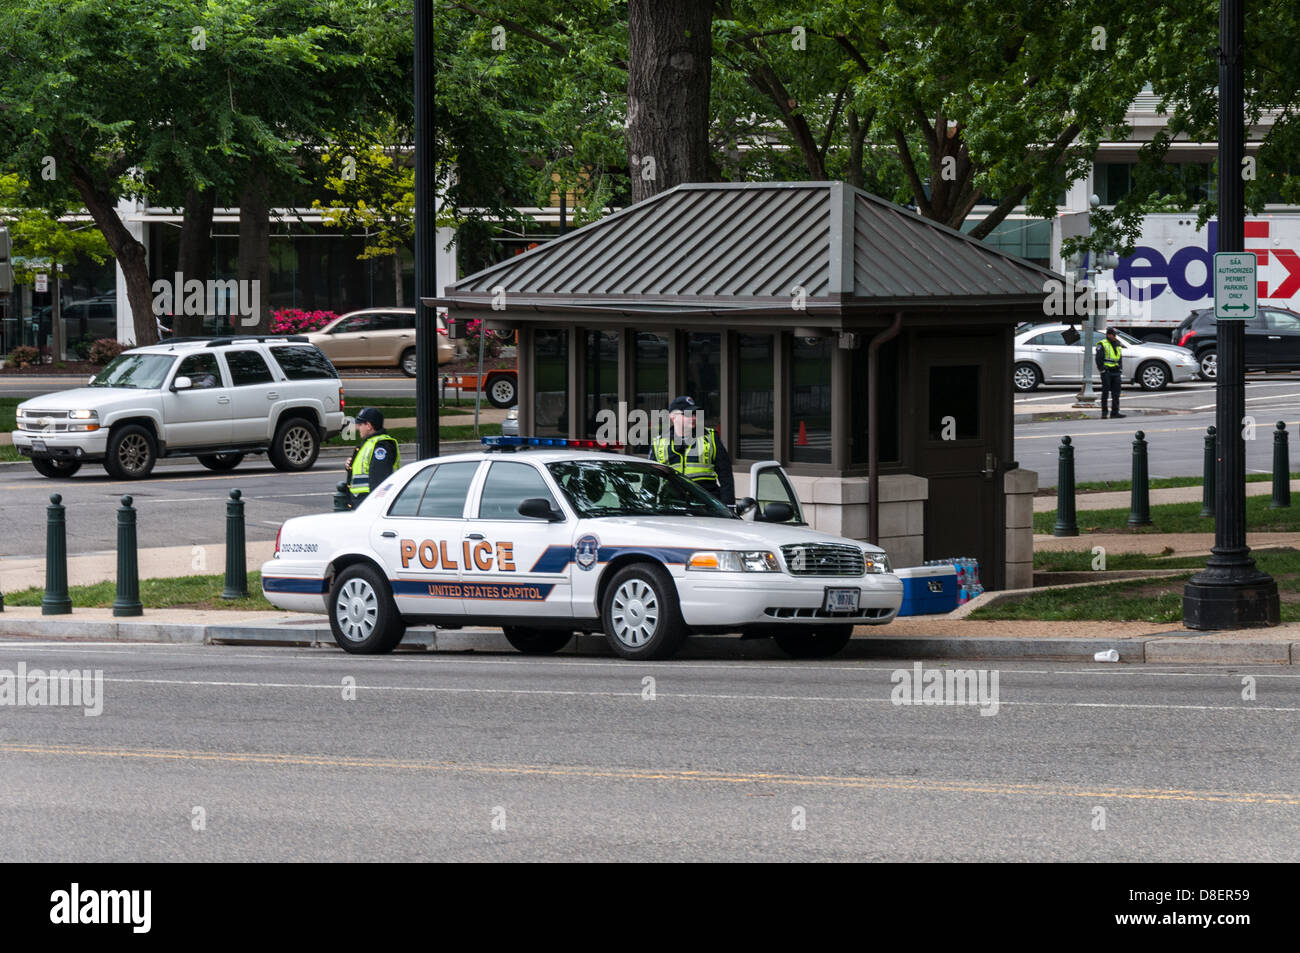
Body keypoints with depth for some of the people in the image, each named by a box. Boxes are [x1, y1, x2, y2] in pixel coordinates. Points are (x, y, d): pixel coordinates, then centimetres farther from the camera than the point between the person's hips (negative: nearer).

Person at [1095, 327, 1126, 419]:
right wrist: (1102, 370, -15)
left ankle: (1115, 412, 3)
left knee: (1116, 393, 2)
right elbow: (1099, 359, -7)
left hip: (1116, 372, 6)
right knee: (1105, 392, -2)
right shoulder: (1102, 345, -2)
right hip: (1106, 372, -6)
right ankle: (1104, 412, 4)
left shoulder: (1118, 345, 18)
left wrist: (1121, 372, 16)